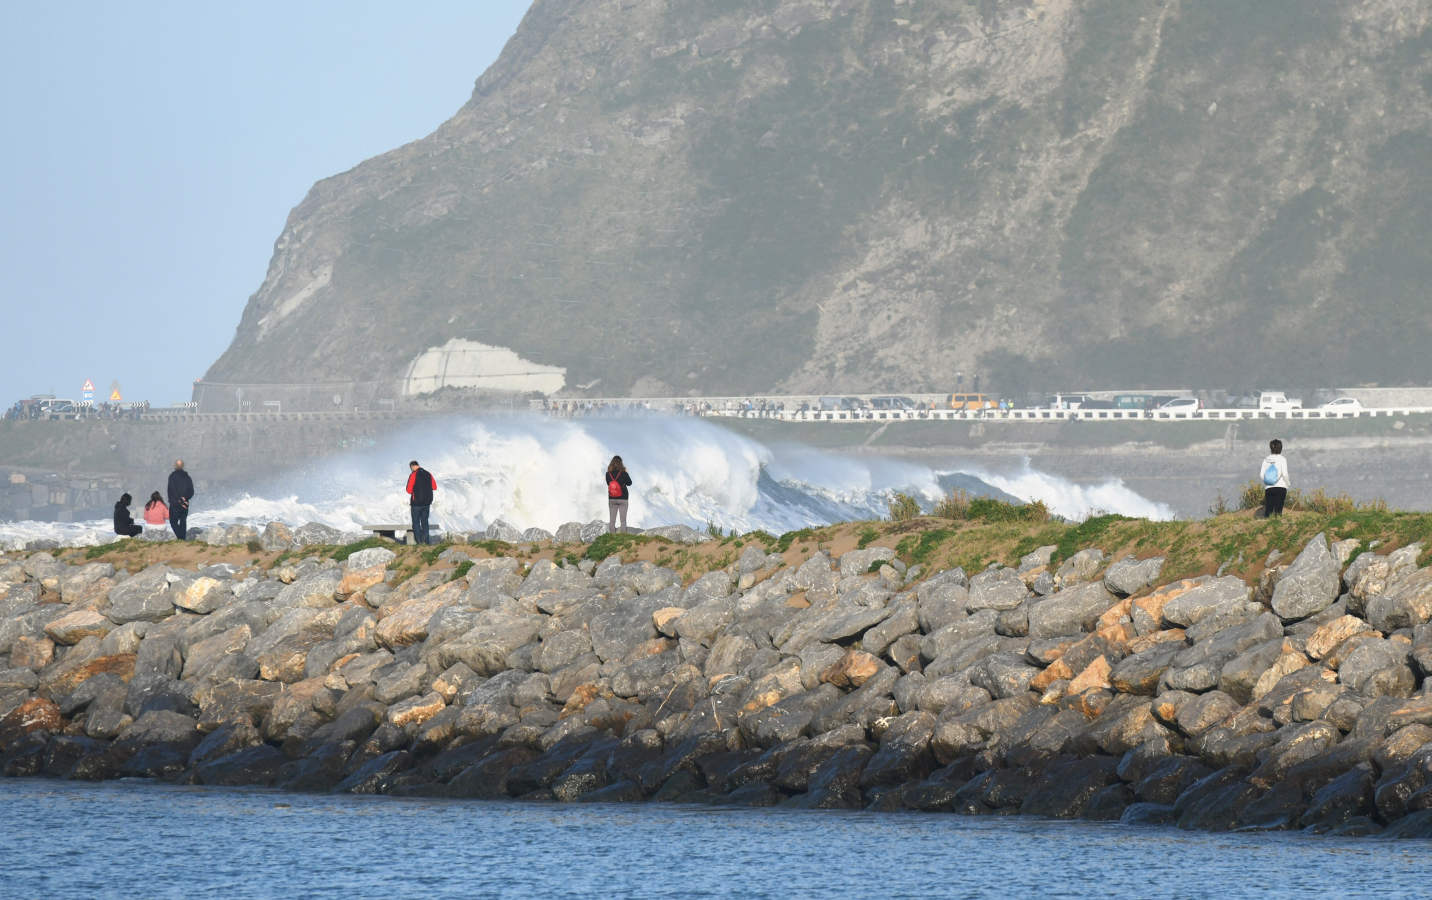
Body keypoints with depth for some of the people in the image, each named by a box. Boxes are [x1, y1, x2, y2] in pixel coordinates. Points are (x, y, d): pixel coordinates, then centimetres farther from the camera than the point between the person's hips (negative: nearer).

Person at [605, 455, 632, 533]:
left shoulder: (608, 474, -8)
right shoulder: (623, 473, -13)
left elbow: (608, 484, 5)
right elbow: (629, 483, 2)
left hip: (612, 499, 2)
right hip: (623, 499, -2)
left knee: (612, 521, 8)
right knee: (623, 520, 4)